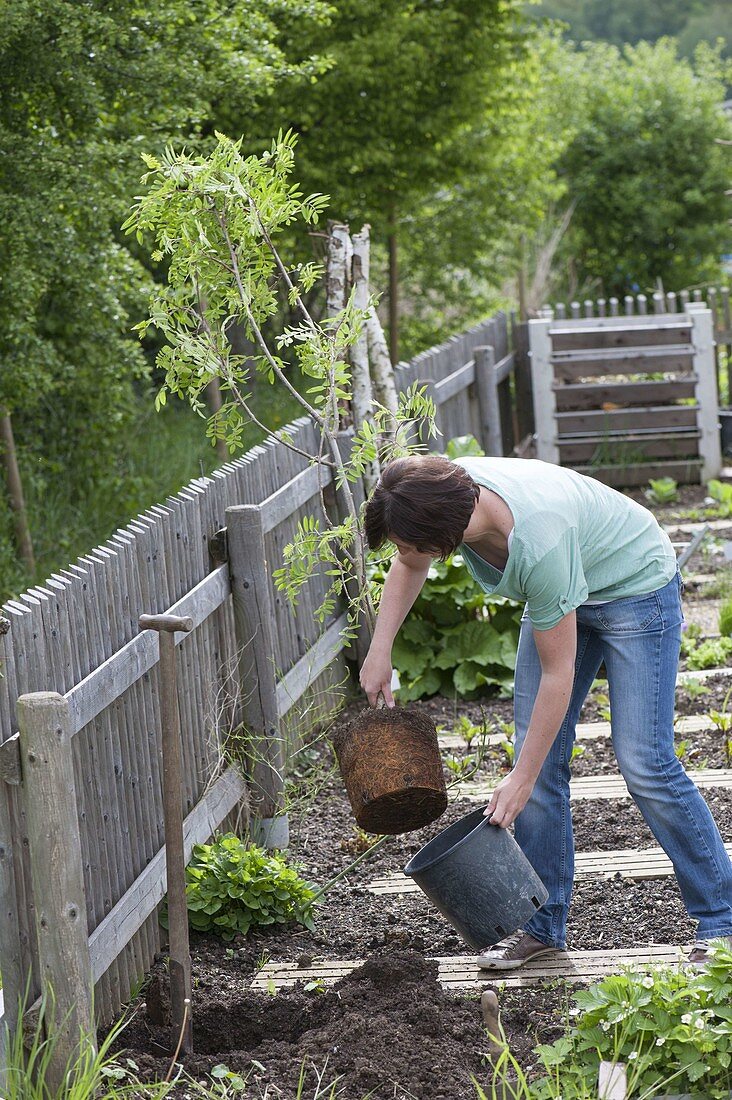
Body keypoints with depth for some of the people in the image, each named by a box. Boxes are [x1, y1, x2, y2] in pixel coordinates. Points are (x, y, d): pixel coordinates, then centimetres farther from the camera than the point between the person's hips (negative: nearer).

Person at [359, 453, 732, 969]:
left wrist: (523, 778, -24)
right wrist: (380, 651, -1)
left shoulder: (537, 543, -41)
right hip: (566, 591, 8)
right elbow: (409, 567, 6)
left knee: (644, 761, -13)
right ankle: (543, 926, 10)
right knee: (538, 755, 2)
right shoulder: (444, 492, -21)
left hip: (637, 590, -8)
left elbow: (558, 672, -30)